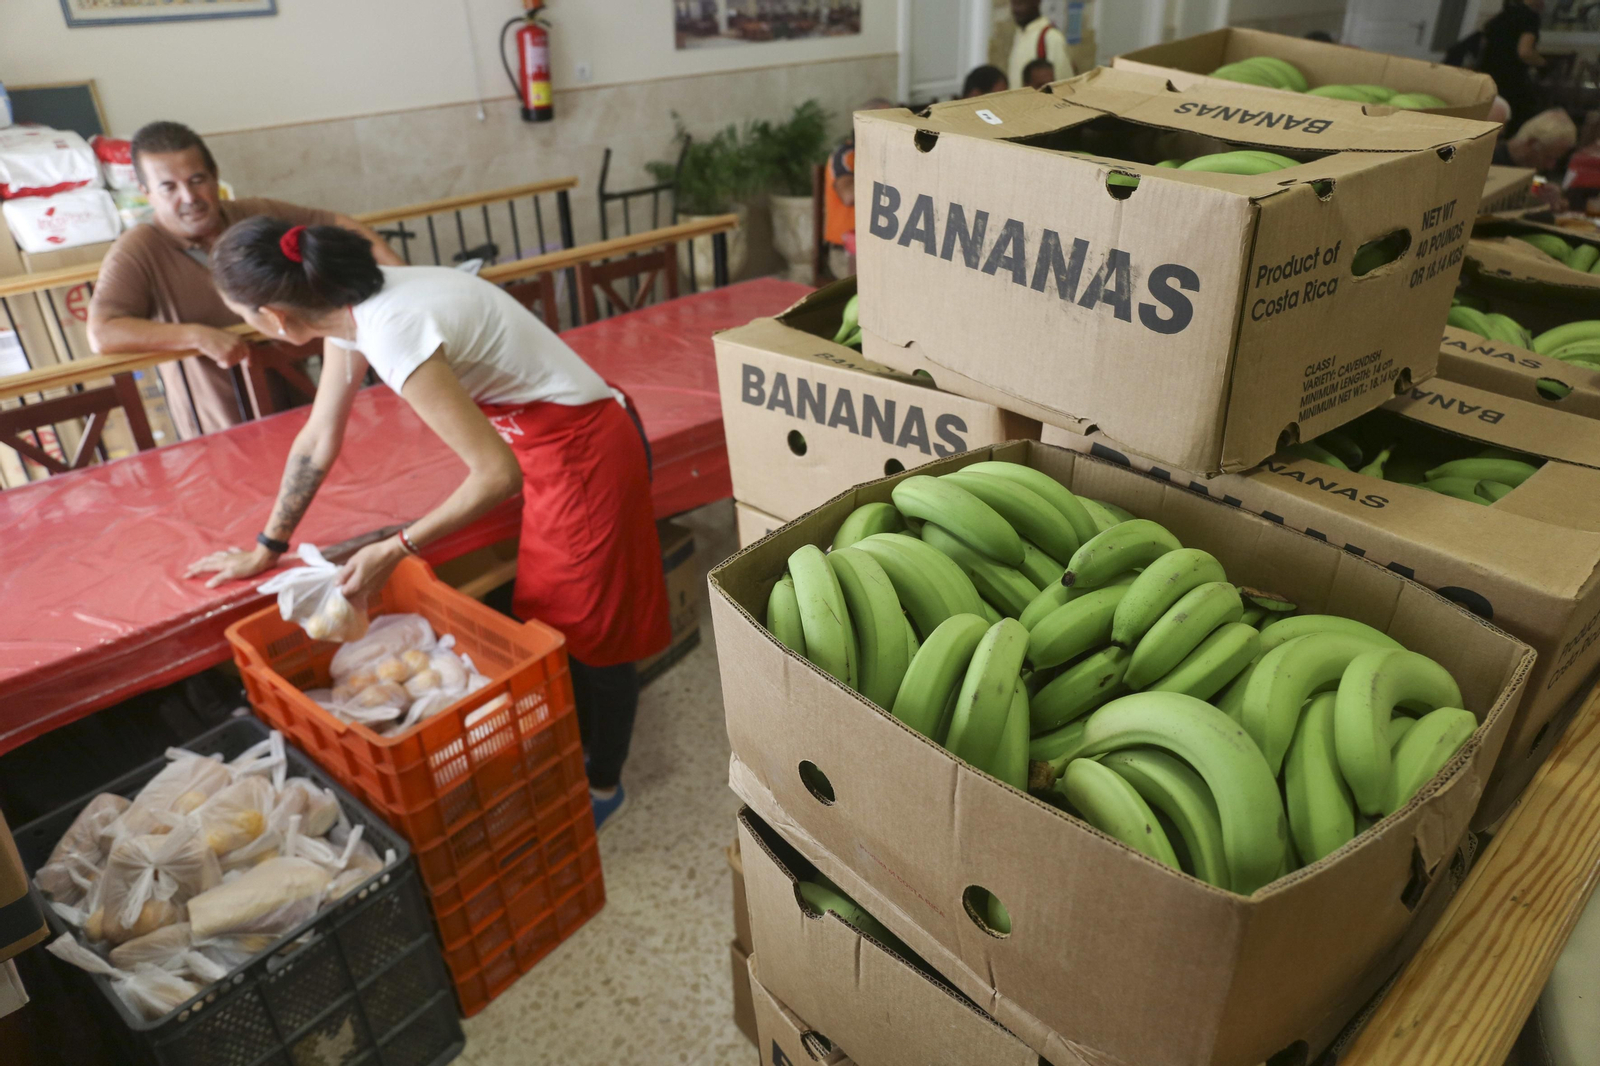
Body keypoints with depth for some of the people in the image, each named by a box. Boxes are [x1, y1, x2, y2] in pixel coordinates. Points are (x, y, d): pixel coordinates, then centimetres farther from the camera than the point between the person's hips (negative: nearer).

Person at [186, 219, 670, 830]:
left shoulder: (394, 331, -30)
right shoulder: (351, 306, -2)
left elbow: (498, 475, -28)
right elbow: (318, 441, 9)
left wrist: (395, 551, -17)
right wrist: (266, 549, 17)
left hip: (585, 451, -9)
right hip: (550, 441, 9)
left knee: (592, 627, 9)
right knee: (552, 618, 20)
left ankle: (603, 789, 30)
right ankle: (577, 750, 41)